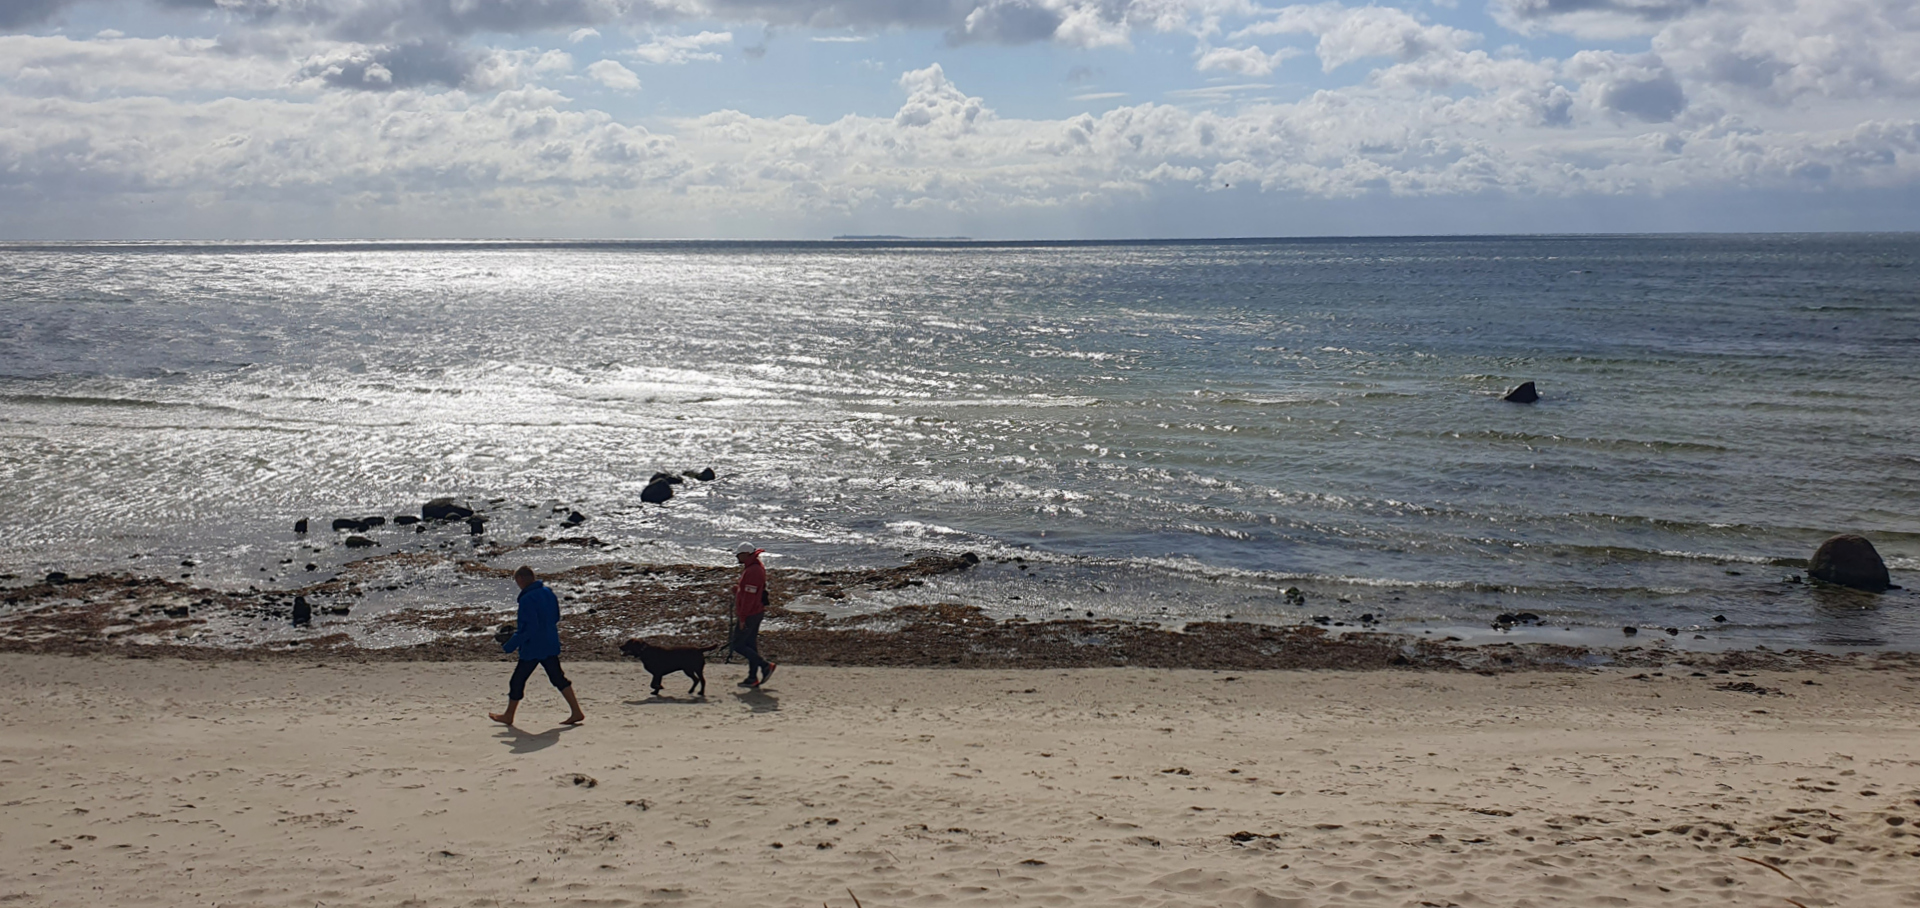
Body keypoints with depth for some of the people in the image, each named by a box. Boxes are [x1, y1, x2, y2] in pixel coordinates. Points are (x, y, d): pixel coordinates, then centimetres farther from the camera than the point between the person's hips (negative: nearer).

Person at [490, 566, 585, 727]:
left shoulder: (527, 599, -21)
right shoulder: (549, 593, 5)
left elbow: (529, 629, -24)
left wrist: (509, 645, -15)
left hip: (532, 648, -8)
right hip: (551, 645, 8)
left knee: (517, 681, 9)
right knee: (558, 678, 12)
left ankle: (509, 716, 23)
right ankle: (576, 712, 7)